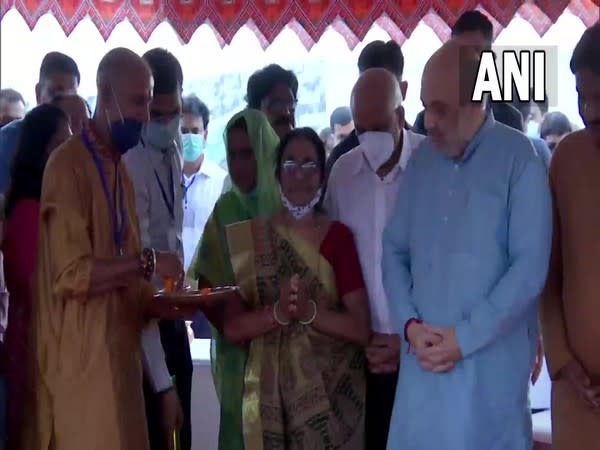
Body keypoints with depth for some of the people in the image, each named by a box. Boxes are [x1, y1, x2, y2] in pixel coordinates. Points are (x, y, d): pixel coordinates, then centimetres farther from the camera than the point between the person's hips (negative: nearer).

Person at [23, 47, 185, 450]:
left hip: (118, 356, 8)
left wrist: (162, 303, -1)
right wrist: (147, 262, -18)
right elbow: (71, 275, -19)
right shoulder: (67, 166, -11)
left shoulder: (121, 170, 16)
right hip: (81, 363, -8)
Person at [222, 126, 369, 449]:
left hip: (332, 395, -1)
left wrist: (310, 311, -19)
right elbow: (232, 328, -2)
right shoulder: (252, 237, 2)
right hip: (270, 395, 1)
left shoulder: (338, 236, -2)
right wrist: (277, 313, -17)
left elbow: (362, 329, -5)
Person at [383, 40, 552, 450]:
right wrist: (410, 324, -4)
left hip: (492, 362, -4)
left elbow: (530, 266, -12)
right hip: (424, 358, 4)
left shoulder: (519, 158, -8)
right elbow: (394, 250, 11)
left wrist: (465, 337, -13)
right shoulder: (421, 160, 8)